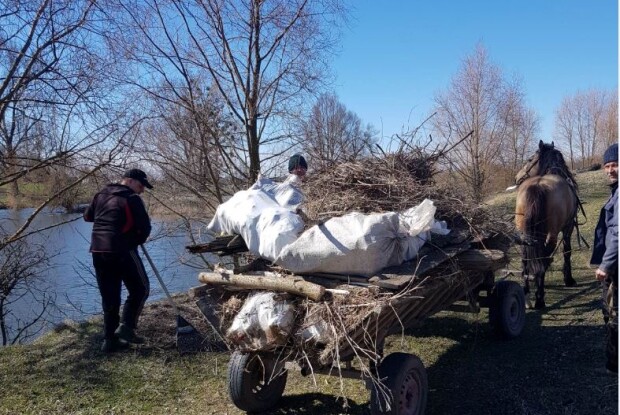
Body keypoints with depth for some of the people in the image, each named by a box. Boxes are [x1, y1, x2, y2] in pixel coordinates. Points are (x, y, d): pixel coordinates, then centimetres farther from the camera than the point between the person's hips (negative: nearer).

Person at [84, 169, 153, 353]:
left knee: (109, 296, 12)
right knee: (140, 289, 7)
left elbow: (88, 216, 29)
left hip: (98, 251, 7)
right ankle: (126, 327, -4)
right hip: (122, 251, -7)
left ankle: (110, 339, 13)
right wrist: (137, 240, 12)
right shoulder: (132, 199, -5)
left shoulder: (101, 195, 17)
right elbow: (145, 227, -8)